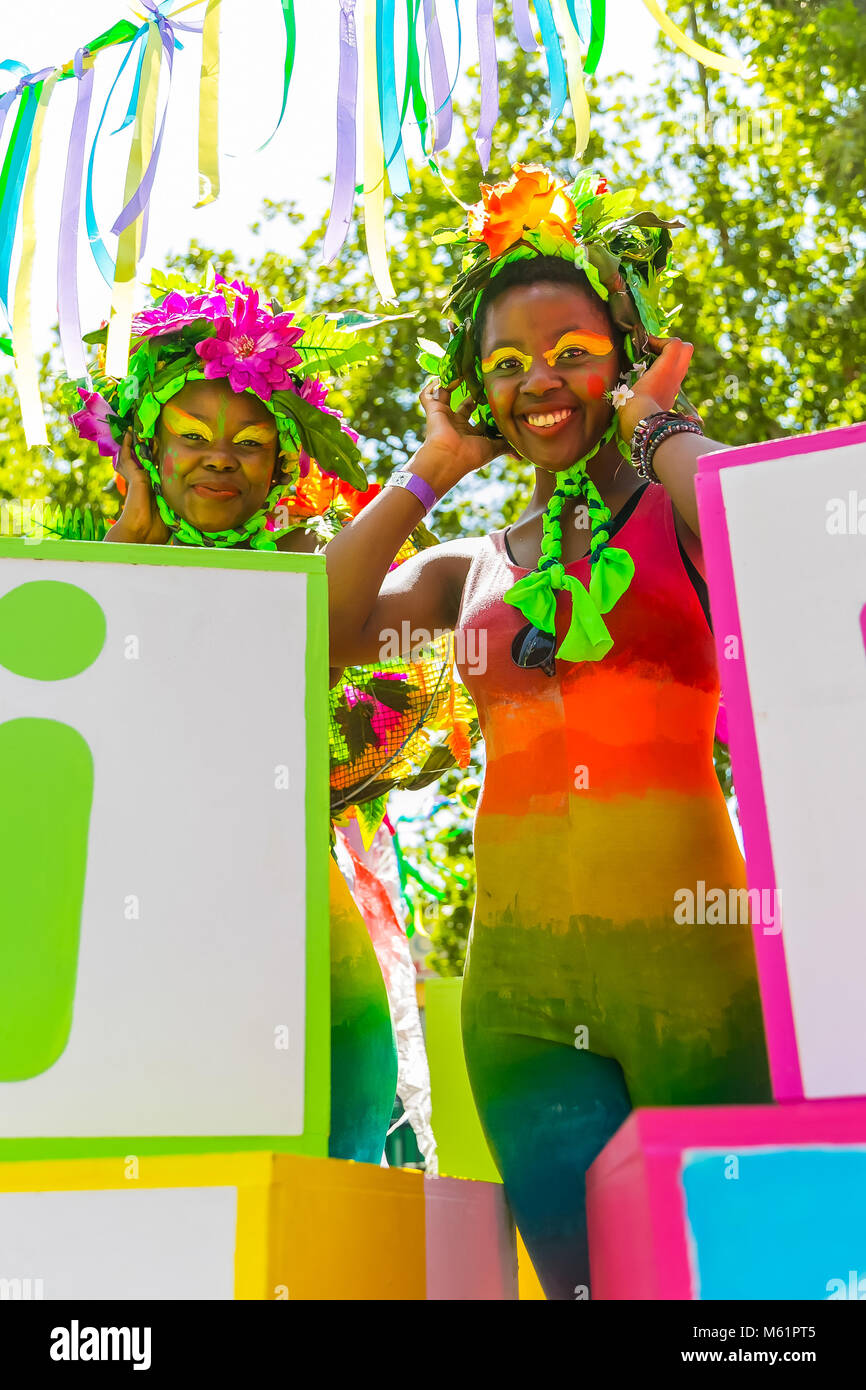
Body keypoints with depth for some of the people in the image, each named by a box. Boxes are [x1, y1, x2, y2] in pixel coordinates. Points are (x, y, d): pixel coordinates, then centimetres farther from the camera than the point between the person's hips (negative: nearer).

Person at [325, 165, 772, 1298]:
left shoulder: (678, 509, 5)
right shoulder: (473, 567, 15)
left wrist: (659, 426, -3)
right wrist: (431, 472, 7)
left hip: (687, 944, -3)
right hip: (518, 973, 3)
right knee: (585, 1274, 10)